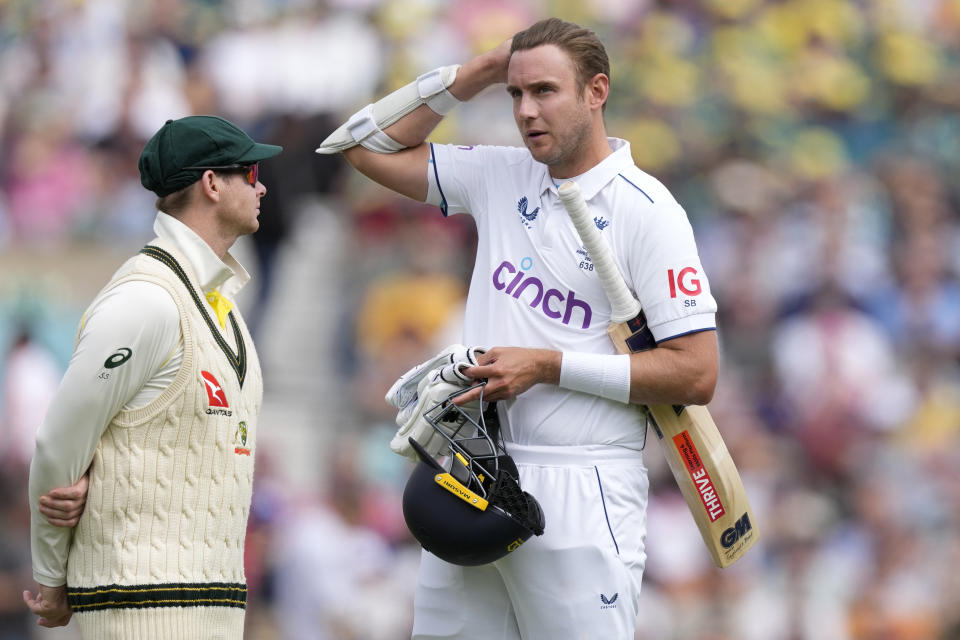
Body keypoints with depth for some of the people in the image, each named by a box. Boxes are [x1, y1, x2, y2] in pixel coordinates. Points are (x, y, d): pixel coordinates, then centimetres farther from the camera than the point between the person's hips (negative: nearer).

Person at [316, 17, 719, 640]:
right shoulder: (502, 178, 12)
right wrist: (476, 73, 10)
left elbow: (696, 374, -11)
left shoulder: (647, 210, -6)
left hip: (578, 500, -6)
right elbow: (369, 145, 20)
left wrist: (547, 367, -13)